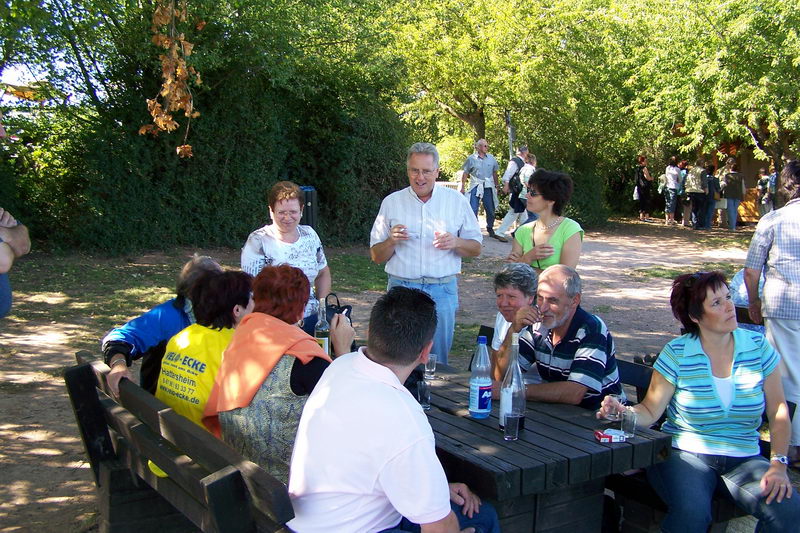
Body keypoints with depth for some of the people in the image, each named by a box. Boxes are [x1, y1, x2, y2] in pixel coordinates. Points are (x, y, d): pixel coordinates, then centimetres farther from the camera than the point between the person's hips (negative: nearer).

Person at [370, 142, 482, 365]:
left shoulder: (457, 201, 6)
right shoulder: (391, 202, 6)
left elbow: (476, 248, 9)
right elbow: (376, 257, 8)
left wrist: (456, 243, -11)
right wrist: (391, 241, -12)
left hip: (442, 291, 0)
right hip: (402, 288, 0)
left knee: (437, 360, 5)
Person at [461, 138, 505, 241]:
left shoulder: (491, 158, 7)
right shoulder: (471, 159, -1)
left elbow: (494, 172, 14)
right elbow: (465, 173, 3)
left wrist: (497, 185, 14)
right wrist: (463, 186, -1)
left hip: (488, 187, 3)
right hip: (475, 186, -3)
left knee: (491, 210, 9)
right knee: (473, 210, -8)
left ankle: (490, 230, 25)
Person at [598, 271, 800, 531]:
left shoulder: (758, 346, 2)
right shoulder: (676, 353, -5)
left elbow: (778, 410, 5)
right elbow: (650, 410, -7)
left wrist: (778, 465, -5)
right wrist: (624, 412, -29)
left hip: (743, 458, 3)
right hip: (685, 453, -3)